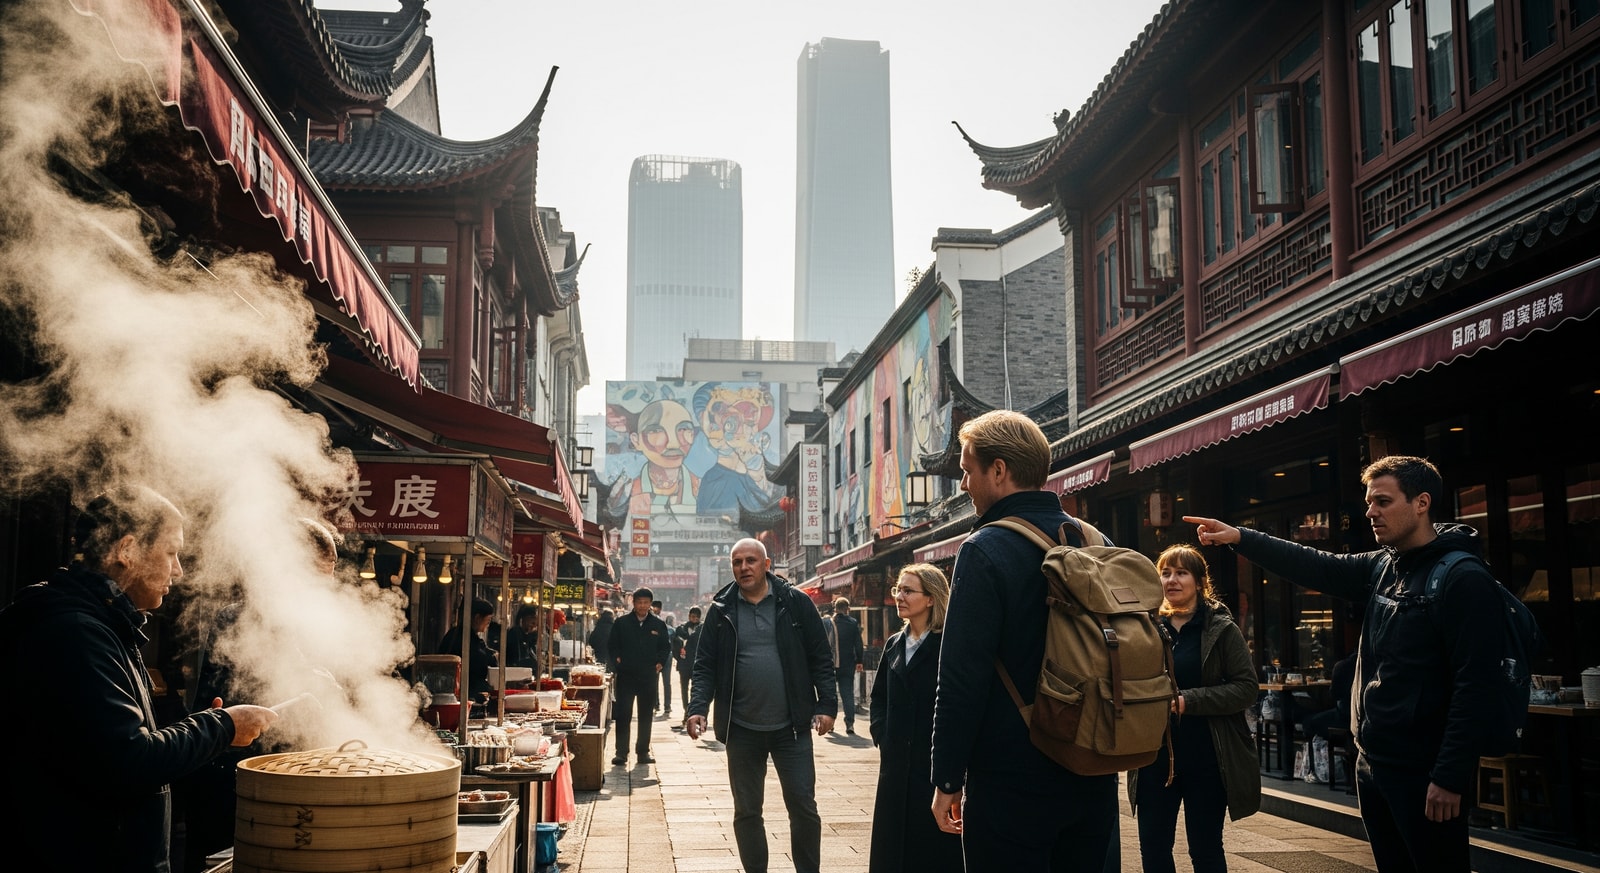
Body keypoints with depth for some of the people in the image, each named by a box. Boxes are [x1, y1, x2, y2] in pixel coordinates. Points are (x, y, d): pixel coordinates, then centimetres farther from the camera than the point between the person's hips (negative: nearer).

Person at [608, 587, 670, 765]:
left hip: (649, 677, 2)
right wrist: (616, 661, -6)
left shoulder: (658, 625, 6)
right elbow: (613, 646, 8)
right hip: (626, 675, -2)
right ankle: (621, 752, 0)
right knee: (623, 715, -4)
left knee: (645, 716, 8)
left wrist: (661, 663, -1)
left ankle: (643, 751, 16)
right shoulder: (621, 623, 3)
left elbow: (666, 647, 13)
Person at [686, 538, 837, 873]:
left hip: (792, 727, -1)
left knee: (803, 807, 3)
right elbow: (705, 666, 2)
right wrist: (698, 708, -13)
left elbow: (820, 659, 1)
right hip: (741, 730, 1)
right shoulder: (721, 610, 1)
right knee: (746, 811, 9)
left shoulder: (796, 603, -2)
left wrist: (826, 705, -8)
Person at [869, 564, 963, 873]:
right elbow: (878, 697, 17)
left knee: (935, 848, 2)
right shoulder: (894, 645, 11)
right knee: (894, 845, 10)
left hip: (937, 765, -6)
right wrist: (882, 737, 4)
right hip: (896, 764, 6)